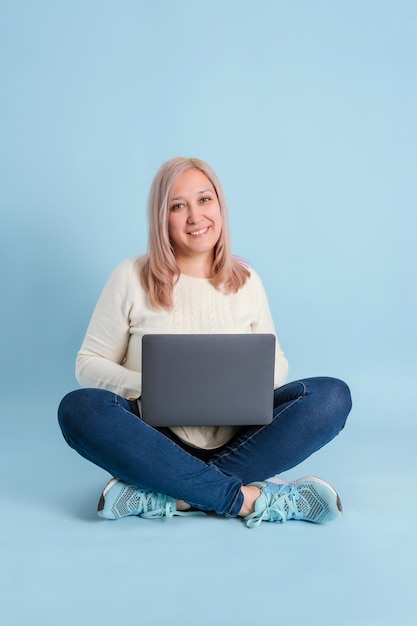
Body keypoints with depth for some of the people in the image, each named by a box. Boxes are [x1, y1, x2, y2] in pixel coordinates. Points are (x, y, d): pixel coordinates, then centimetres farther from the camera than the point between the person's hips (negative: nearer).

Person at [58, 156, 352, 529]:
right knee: (79, 408, -30)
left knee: (333, 395, -21)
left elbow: (276, 362, 14)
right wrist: (146, 387, -17)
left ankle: (163, 497, -28)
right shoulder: (132, 278, 2)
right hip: (159, 438, -2)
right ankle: (248, 497, -31)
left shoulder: (246, 280, 9)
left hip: (238, 439, 2)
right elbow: (89, 364, 2)